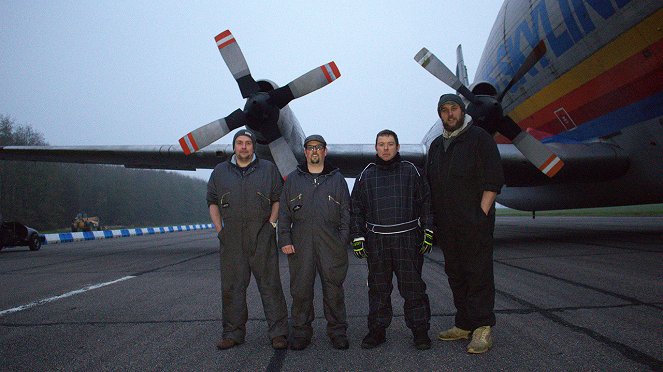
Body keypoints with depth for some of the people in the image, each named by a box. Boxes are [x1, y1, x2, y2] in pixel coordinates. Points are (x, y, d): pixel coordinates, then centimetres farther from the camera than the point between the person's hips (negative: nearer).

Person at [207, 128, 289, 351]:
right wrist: (220, 229, 5)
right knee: (232, 287, 7)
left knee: (270, 285, -1)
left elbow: (278, 199, 7)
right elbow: (212, 202, 14)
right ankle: (233, 333, 19)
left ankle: (278, 333, 6)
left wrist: (271, 224, -3)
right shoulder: (220, 172, 11)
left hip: (262, 239, -2)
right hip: (231, 240, 2)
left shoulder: (268, 169, 6)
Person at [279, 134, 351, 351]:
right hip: (300, 245, 1)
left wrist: (343, 242, -1)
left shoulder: (337, 179, 11)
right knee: (300, 290, 4)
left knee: (334, 290, 3)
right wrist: (285, 240, 1)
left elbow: (346, 213, 9)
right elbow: (284, 213, 11)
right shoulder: (293, 179, 13)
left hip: (331, 245, 0)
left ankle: (337, 332, 16)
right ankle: (301, 333, 17)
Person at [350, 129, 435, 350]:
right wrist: (357, 238, 4)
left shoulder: (411, 171, 6)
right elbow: (357, 209, 10)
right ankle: (377, 330, 20)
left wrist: (428, 233, 1)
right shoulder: (366, 175, 9)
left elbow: (425, 203, 7)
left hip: (408, 240, -1)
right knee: (378, 288, 8)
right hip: (376, 241, 2)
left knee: (413, 286, 2)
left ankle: (420, 330, 14)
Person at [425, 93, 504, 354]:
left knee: (478, 273, -4)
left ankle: (482, 328, 2)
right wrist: (435, 218, 12)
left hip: (475, 223, -6)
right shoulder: (436, 145, 17)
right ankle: (464, 325, 21)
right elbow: (431, 184, 19)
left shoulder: (479, 138, -1)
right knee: (455, 274, 11)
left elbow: (494, 180, -7)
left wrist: (481, 214, -14)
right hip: (448, 225, 7)